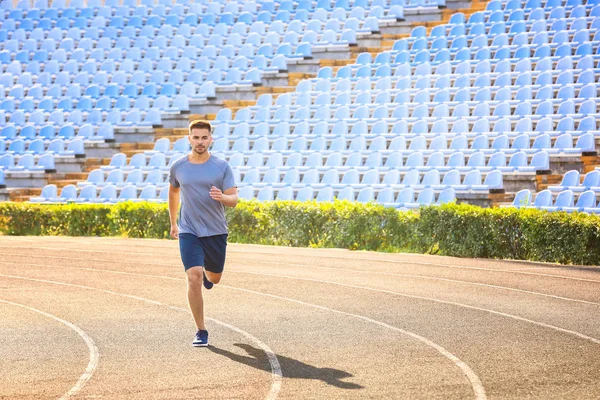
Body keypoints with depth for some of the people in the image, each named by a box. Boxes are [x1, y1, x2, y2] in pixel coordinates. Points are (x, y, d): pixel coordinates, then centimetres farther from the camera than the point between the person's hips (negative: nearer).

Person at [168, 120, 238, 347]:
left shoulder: (222, 167, -4)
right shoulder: (178, 167, 0)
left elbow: (234, 200, -6)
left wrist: (222, 197, -29)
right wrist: (172, 223, 24)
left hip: (216, 232, 1)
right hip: (188, 232, -1)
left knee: (214, 278, 15)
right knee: (194, 277, -16)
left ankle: (207, 275, 55)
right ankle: (201, 331, -8)